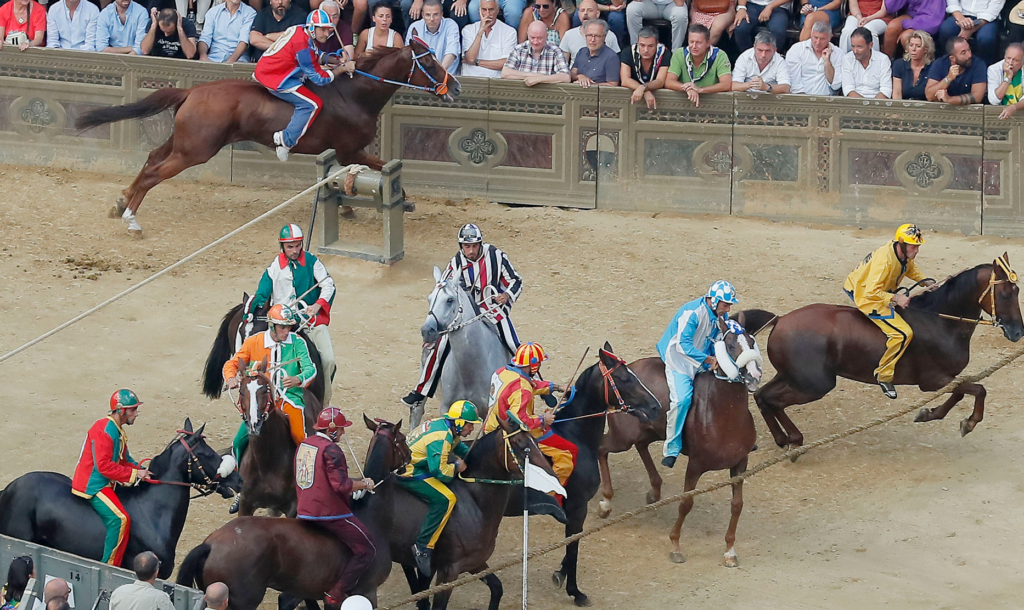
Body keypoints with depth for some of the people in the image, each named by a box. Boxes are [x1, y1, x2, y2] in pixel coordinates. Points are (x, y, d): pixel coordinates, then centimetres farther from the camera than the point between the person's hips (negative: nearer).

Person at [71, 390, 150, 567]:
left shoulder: (117, 431, 13)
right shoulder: (104, 430, -20)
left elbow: (124, 460, 19)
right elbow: (104, 465, -25)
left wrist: (140, 471, 0)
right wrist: (133, 474, -21)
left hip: (105, 484, 11)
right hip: (93, 485, -11)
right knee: (120, 519, -24)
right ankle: (109, 565, -18)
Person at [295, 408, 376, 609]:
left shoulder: (304, 445, 11)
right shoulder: (331, 450, -16)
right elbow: (342, 485, -23)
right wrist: (365, 484, -9)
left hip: (305, 510, 9)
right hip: (331, 512, -9)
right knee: (366, 550, -2)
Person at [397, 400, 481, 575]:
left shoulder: (445, 427, 8)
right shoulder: (441, 438, -24)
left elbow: (458, 446, 28)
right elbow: (439, 470, -29)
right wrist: (457, 467, -11)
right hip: (409, 473, -11)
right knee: (445, 499, -23)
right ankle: (423, 548, -22)